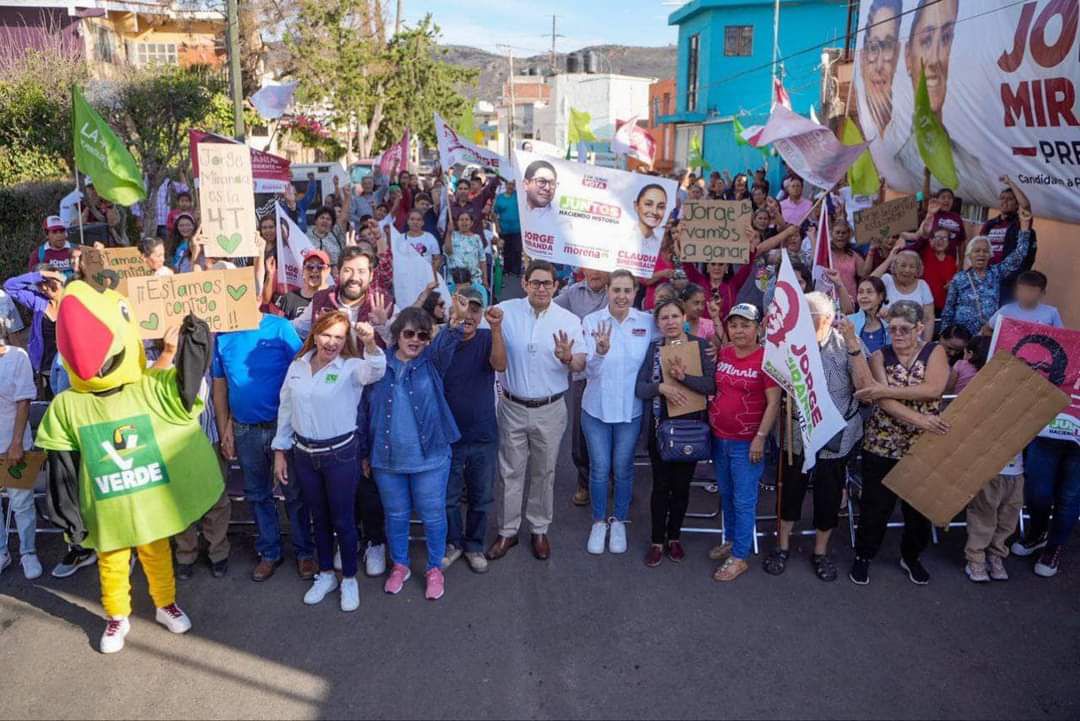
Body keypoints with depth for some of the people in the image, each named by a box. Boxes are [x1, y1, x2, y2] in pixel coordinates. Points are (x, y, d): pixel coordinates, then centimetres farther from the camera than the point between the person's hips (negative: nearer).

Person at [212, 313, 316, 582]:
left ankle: (304, 551, 22)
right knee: (258, 495, 15)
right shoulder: (222, 336, 1)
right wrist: (224, 430, 4)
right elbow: (220, 387, 6)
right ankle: (269, 552, 30)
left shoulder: (279, 328, -10)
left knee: (294, 492, 7)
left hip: (282, 425, -3)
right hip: (244, 429, 4)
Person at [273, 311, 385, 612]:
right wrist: (280, 452, 9)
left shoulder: (351, 367, -12)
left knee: (343, 520, 7)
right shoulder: (297, 366, 2)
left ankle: (349, 579, 25)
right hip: (304, 454, 4)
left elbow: (375, 371, -35)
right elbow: (285, 410, 8)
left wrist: (370, 343, -55)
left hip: (340, 454, -4)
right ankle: (325, 574, 36)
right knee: (319, 518, 19)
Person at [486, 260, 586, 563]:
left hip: (550, 409, 1)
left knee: (544, 472, 14)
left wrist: (567, 358, -26)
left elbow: (581, 364, -5)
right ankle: (507, 531, 25)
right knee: (510, 472, 10)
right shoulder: (504, 311, -6)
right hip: (513, 407, 0)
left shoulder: (569, 320, -5)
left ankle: (539, 529, 31)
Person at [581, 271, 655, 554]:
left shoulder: (648, 322, -6)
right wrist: (600, 350, -32)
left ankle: (619, 521, 32)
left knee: (623, 469, 12)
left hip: (631, 409, 1)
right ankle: (599, 522, 28)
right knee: (599, 468, 8)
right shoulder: (591, 321, -8)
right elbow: (589, 369, -13)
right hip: (596, 407, 0)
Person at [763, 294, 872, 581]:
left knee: (829, 494, 12)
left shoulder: (846, 343, -9)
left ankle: (820, 551, 33)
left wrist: (853, 345, -26)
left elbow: (865, 387, -17)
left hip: (836, 435, 0)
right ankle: (783, 545, 33)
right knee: (790, 489, 13)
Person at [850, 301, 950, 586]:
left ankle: (911, 557, 38)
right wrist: (920, 419, -30)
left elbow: (933, 389, -22)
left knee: (919, 506, 14)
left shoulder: (935, 352, -3)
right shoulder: (880, 357, -3)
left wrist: (887, 390, -25)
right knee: (875, 505, 7)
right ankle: (863, 556, 28)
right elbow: (884, 400, -17)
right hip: (882, 445, -1)